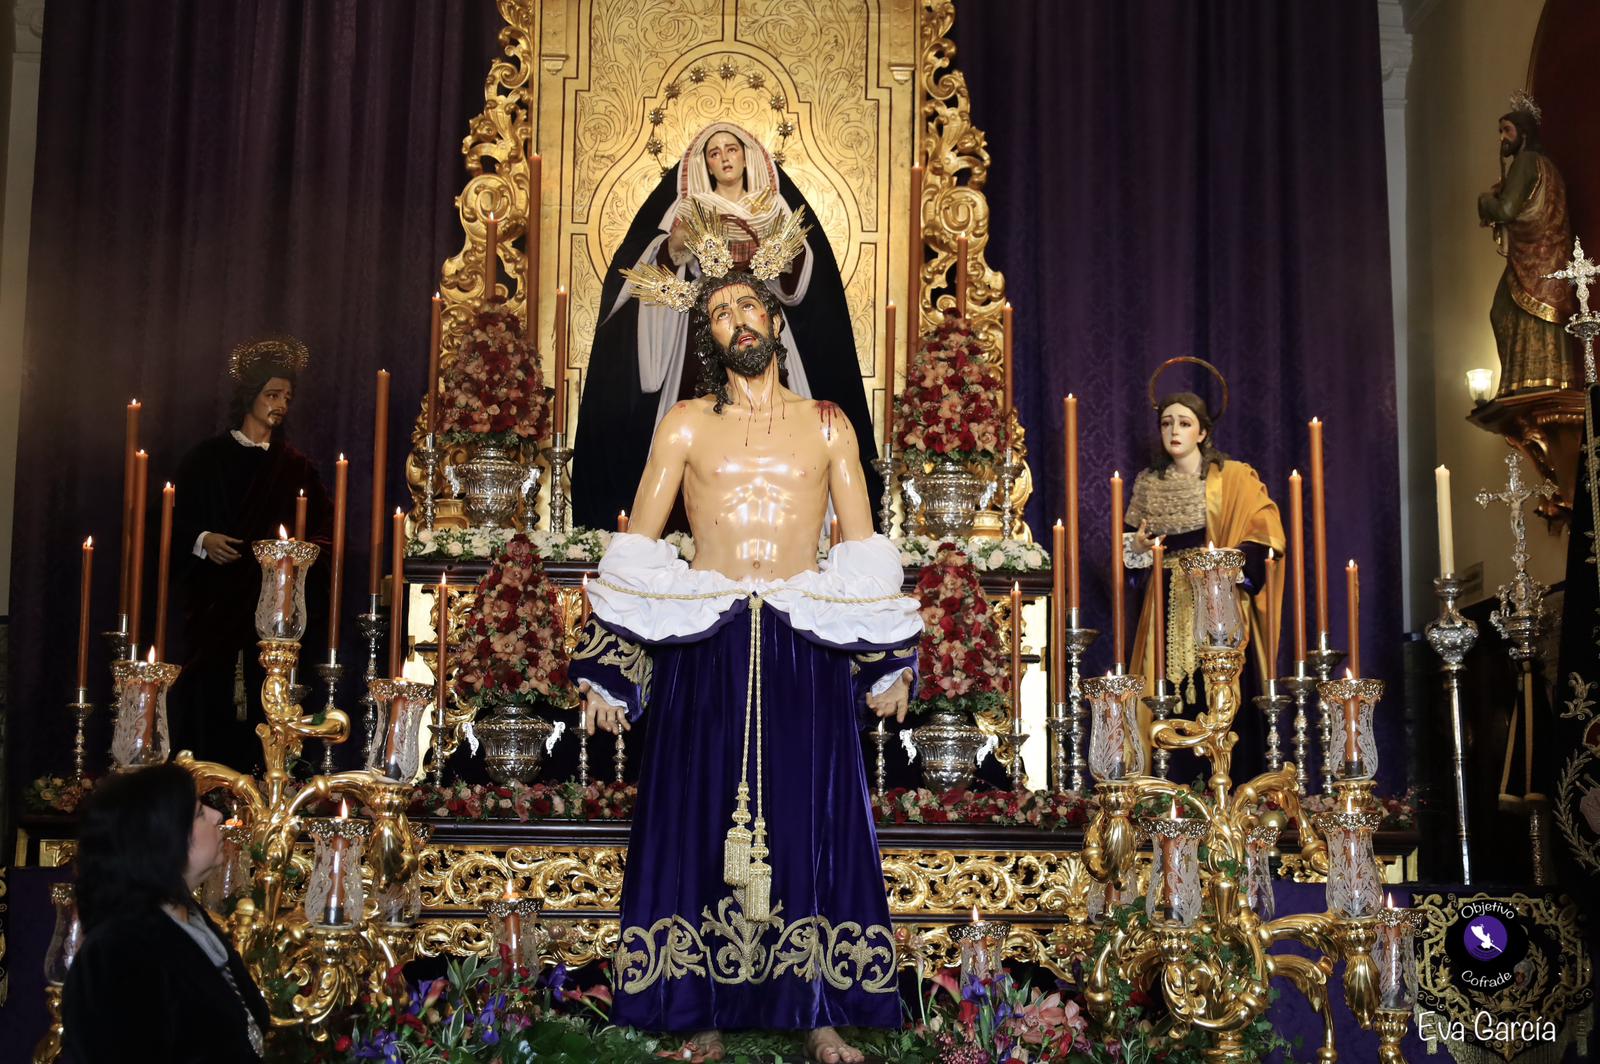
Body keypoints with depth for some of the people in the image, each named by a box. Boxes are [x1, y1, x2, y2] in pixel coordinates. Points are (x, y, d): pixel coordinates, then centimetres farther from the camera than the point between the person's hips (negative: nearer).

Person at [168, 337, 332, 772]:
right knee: (209, 698, -6)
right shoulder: (207, 458, 7)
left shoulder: (296, 467, 12)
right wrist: (202, 540, -13)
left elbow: (324, 529, 9)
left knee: (263, 702, -4)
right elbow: (176, 523, 6)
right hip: (214, 602, -1)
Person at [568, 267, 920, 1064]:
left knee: (813, 821, 1)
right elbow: (636, 547, 6)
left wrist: (886, 665, 5)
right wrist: (607, 668, 1)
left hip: (807, 651, 1)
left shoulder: (827, 425, 10)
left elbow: (862, 545, 10)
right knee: (702, 822, 1)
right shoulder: (686, 425, 8)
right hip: (704, 648, 0)